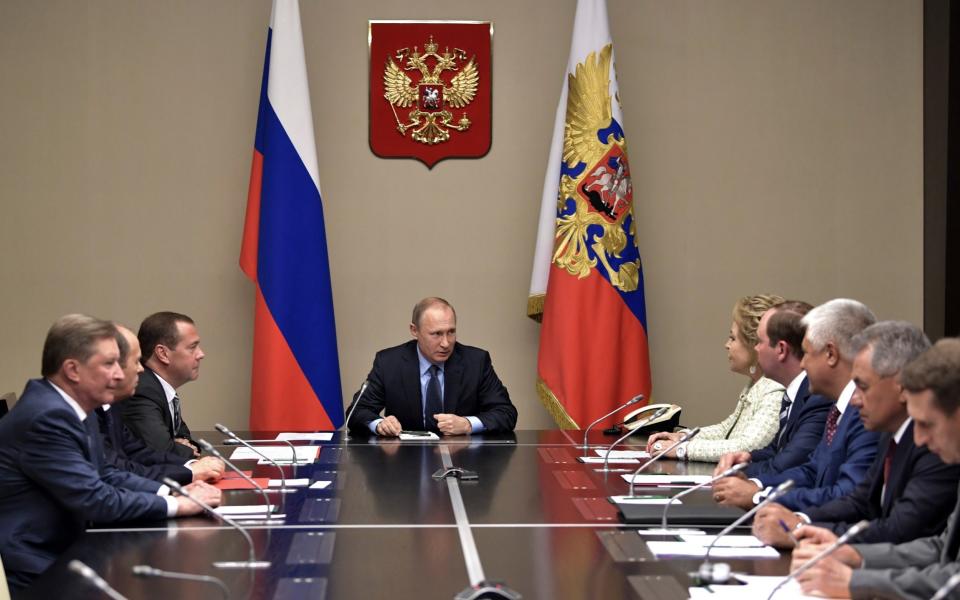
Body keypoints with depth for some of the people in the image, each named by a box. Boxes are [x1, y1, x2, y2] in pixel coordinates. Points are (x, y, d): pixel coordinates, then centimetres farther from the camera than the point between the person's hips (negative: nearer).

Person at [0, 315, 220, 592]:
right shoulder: (47, 418, -21)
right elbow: (96, 500, -21)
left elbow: (104, 475, 14)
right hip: (31, 574, -9)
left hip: (57, 553, 9)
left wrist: (171, 492, 1)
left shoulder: (70, 409, 7)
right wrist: (176, 505, -13)